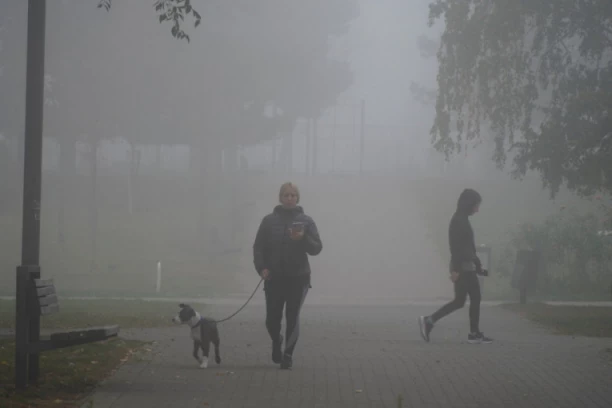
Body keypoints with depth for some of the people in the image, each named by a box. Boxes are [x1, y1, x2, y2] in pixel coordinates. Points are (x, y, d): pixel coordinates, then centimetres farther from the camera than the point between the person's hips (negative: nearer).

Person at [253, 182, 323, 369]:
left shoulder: (306, 221, 3)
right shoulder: (269, 220, 4)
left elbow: (317, 248, -1)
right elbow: (258, 247, 4)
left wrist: (303, 239, -19)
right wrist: (261, 267, -11)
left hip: (298, 278, -1)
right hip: (274, 278, 1)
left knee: (292, 318, -4)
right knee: (272, 319, 1)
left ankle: (288, 354, 7)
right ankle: (276, 341, 33)